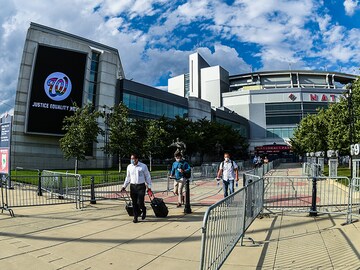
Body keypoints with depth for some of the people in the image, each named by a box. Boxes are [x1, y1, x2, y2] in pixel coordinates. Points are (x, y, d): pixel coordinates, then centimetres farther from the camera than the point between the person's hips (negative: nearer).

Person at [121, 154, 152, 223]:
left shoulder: (143, 166, -4)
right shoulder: (129, 167, 6)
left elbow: (147, 177, 2)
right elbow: (128, 178, 16)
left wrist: (149, 187, 0)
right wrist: (124, 186, 11)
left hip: (141, 186, -3)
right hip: (132, 186, 3)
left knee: (140, 202, -7)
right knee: (134, 203, 5)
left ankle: (144, 210, 25)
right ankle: (135, 217, 20)